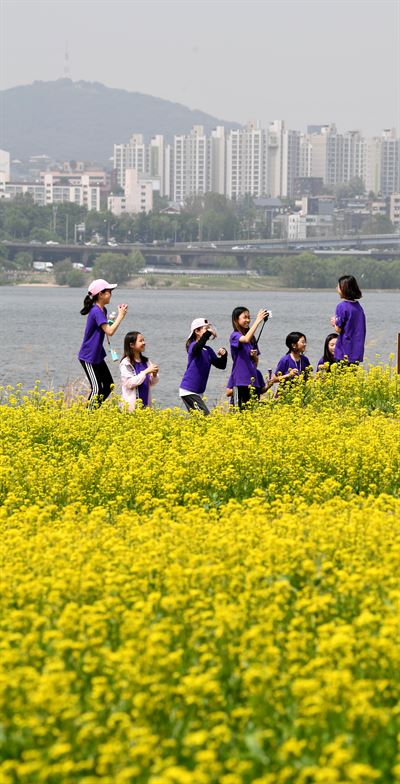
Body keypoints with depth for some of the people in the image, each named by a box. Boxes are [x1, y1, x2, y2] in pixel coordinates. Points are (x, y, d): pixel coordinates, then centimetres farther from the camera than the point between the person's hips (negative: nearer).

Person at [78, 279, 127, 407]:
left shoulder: (103, 310, 7)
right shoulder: (96, 311, -23)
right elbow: (109, 331, -29)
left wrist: (120, 314, 2)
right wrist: (121, 316, -22)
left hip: (97, 355, 10)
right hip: (88, 357, -10)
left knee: (108, 385, 11)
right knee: (97, 389, -9)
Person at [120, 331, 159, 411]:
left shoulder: (145, 362, 8)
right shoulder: (126, 363, -9)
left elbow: (151, 383, 13)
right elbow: (130, 383, -17)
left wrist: (154, 375, -8)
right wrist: (146, 372, -19)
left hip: (145, 403, 6)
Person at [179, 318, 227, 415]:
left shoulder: (208, 350, 10)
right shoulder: (193, 346, -12)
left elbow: (221, 365, 11)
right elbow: (197, 348, -38)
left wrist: (224, 355, -8)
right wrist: (208, 333, -36)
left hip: (198, 392, 9)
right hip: (188, 391, -9)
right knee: (205, 415, -15)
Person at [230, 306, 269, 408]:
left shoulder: (252, 337, 15)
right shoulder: (235, 336, -5)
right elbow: (246, 339, -29)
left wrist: (255, 356, -1)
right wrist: (258, 321, -28)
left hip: (252, 380, 6)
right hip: (240, 380, -6)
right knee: (240, 409, -6)